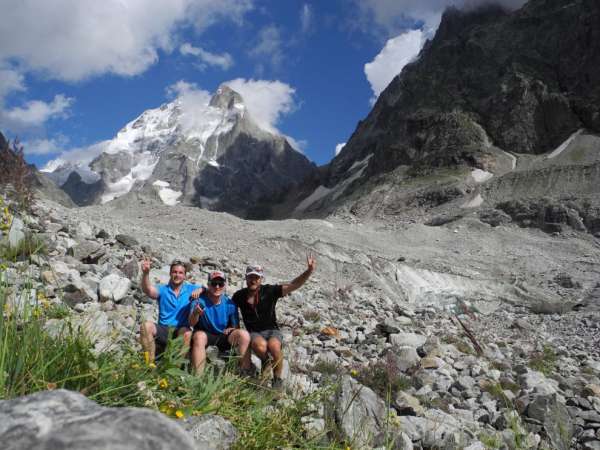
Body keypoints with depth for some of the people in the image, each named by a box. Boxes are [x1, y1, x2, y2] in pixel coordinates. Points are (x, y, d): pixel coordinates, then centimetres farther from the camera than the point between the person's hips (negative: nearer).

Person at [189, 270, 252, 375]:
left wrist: (230, 329, -19)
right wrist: (196, 313, -52)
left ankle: (246, 373, -15)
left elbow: (236, 327, 6)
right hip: (205, 335, -3)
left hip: (223, 337, 3)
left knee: (244, 334, -22)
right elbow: (191, 323, -28)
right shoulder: (200, 300, -14)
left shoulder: (230, 304, -5)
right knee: (199, 336, -37)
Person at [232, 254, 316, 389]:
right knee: (260, 345, -36)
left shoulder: (269, 291, -8)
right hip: (254, 333, 1)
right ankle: (265, 362, 2)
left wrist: (309, 271, -28)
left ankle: (277, 380, -11)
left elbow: (293, 285, -15)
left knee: (274, 346, -35)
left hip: (272, 330, -1)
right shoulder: (239, 296, -1)